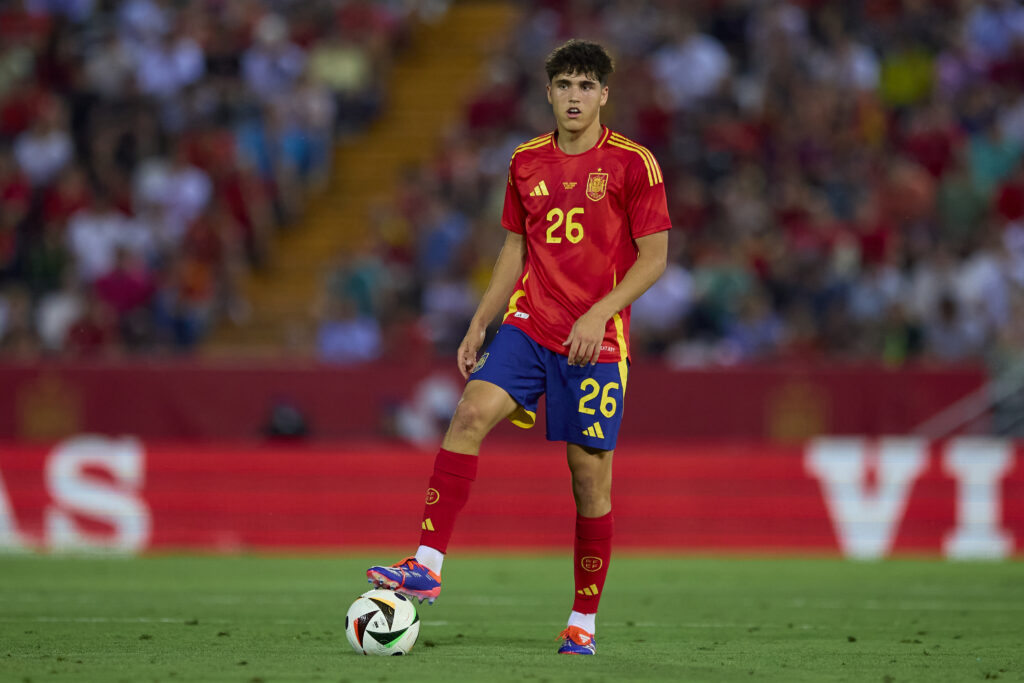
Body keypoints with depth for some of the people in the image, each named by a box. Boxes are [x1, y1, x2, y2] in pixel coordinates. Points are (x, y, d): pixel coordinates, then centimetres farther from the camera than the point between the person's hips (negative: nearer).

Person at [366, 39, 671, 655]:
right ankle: (427, 566, -25)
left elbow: (654, 258, -5)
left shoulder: (633, 163, -3)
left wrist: (599, 313, -16)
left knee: (590, 475, -1)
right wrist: (479, 323, 12)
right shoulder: (526, 162, 10)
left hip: (596, 342, -3)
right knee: (472, 412, -21)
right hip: (529, 326, 3)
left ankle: (584, 621, 12)